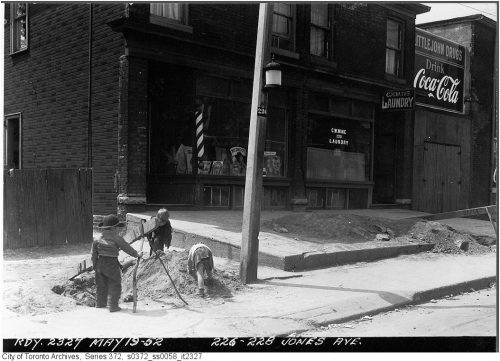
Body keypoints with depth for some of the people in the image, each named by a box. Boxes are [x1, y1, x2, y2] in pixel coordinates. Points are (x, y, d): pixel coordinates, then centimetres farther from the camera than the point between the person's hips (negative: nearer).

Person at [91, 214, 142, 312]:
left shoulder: (97, 239, 3)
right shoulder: (117, 238, -11)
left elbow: (94, 253, 7)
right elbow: (127, 248, -4)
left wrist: (94, 265, 17)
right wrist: (137, 254, 10)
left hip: (100, 263, 6)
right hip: (112, 263, -6)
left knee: (101, 285, 18)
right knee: (114, 285, 4)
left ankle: (100, 303, 28)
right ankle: (113, 306, 5)